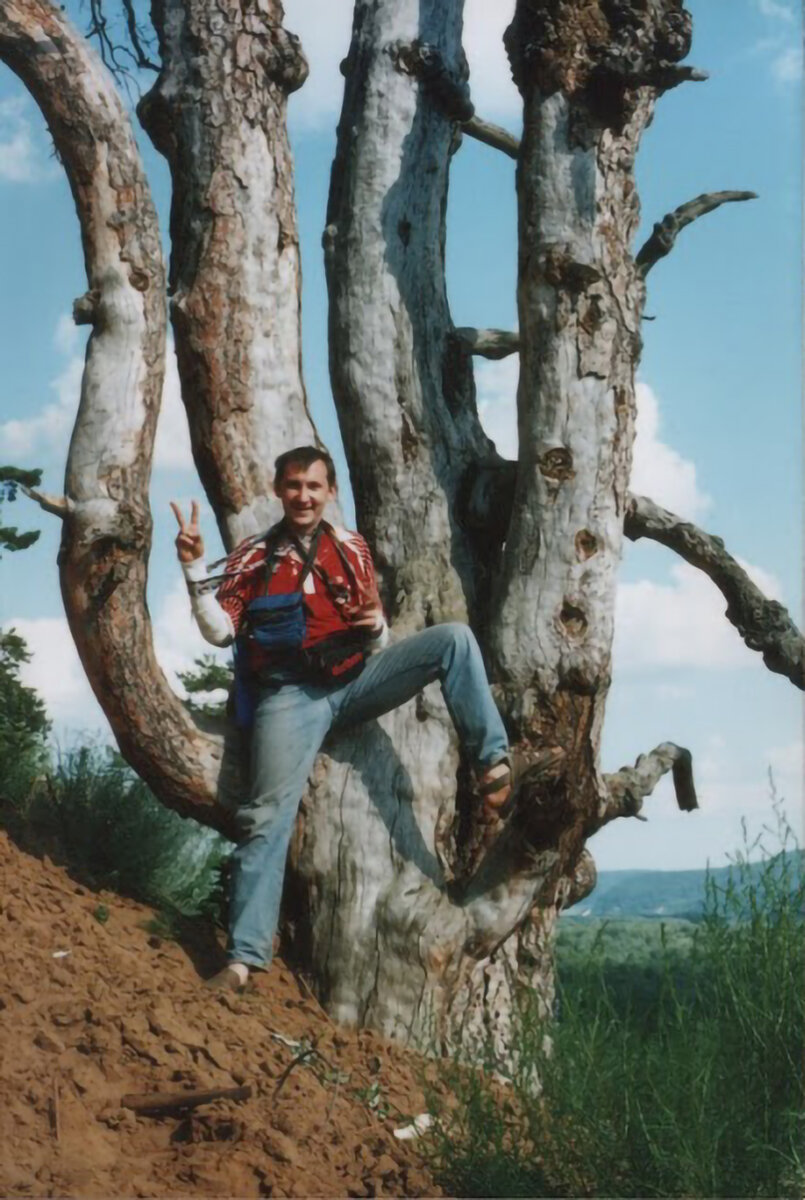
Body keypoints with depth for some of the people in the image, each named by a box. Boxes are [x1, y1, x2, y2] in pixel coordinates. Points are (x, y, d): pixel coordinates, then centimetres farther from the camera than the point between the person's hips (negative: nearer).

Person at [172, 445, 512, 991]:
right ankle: (244, 956, -20)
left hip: (356, 680, 2)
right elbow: (220, 631, -1)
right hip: (292, 695, -2)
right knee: (269, 813, -20)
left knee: (455, 639, -15)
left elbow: (378, 645, 16)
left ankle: (492, 764, -14)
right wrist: (195, 568, -13)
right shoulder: (254, 556, 9)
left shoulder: (352, 549, 14)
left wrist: (376, 625, -9)